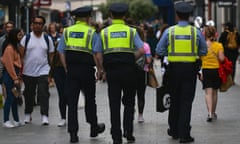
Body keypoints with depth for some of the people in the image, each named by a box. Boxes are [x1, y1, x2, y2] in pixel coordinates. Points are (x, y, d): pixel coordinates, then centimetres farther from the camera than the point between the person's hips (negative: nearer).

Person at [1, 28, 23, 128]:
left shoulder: (15, 47, 16)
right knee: (10, 98, -6)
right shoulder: (9, 48, -14)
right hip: (9, 75, -10)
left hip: (15, 74, 10)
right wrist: (15, 78, -18)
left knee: (15, 98, 12)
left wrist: (17, 76, 9)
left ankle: (16, 120, 17)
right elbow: (9, 64, -18)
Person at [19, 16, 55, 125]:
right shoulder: (26, 38, 1)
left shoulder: (47, 39, 5)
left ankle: (44, 116, -11)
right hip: (28, 72, 1)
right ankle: (28, 114, 27)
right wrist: (20, 69, -9)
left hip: (43, 71, -1)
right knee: (29, 94, 11)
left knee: (44, 93, -11)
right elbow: (21, 55, -1)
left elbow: (51, 55, 8)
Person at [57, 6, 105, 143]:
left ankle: (73, 133, -1)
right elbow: (96, 54, -7)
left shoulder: (67, 31, 7)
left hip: (71, 70, 2)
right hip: (87, 70, -2)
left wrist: (67, 69, 9)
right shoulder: (91, 32, -3)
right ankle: (94, 128, 28)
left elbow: (61, 52, 4)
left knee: (72, 101, 2)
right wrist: (100, 70, 2)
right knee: (90, 99, 14)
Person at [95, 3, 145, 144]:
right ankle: (128, 132, 2)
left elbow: (99, 55, 0)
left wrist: (104, 70, 10)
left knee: (114, 104, 4)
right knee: (129, 103, 12)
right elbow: (141, 50, -9)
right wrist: (131, 60, 4)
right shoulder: (131, 31, 2)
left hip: (111, 70, 1)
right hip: (128, 69, -1)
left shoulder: (104, 32, 5)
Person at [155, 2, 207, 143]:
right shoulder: (196, 31, -3)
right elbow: (204, 51, 5)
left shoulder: (169, 31, -3)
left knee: (175, 100, 16)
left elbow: (159, 50, -2)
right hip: (190, 68, -1)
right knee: (186, 101, 1)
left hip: (174, 68, 1)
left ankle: (174, 131, 26)